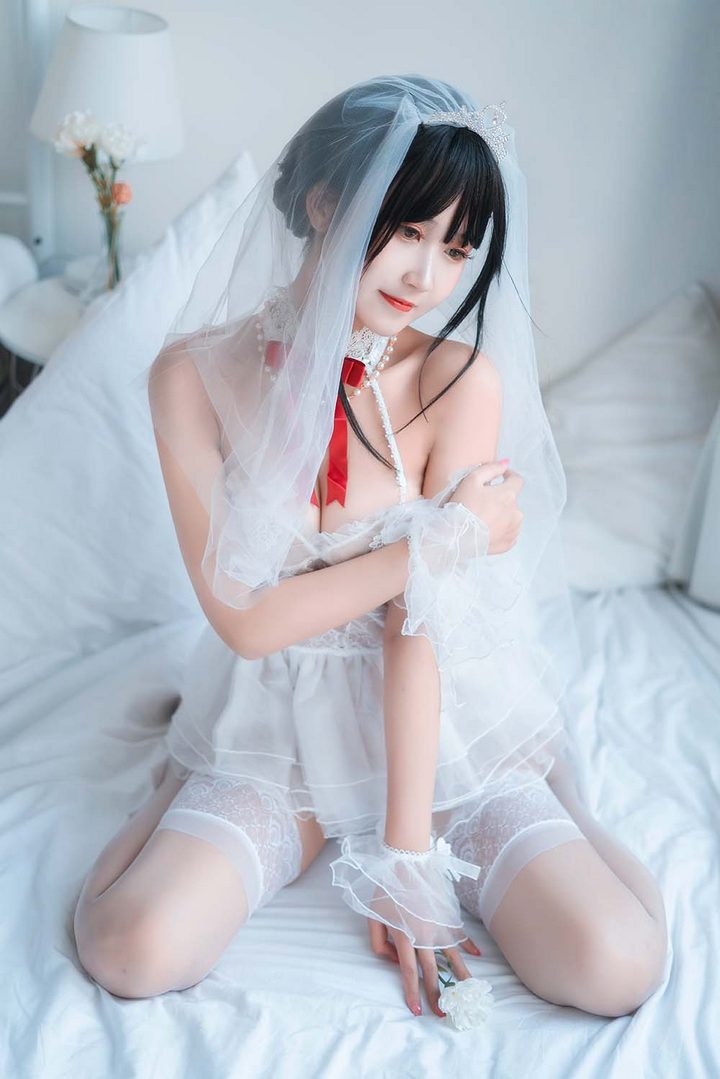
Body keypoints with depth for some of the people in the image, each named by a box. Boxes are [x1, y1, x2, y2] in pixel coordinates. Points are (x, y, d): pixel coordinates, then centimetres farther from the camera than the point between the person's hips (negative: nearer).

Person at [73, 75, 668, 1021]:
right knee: (134, 949, -24)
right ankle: (311, 825, 8)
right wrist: (440, 541, -17)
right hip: (278, 722, 1)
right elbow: (246, 619, -13)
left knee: (617, 967, -17)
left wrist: (409, 850, -16)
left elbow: (422, 624, -15)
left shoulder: (462, 377, -13)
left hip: (441, 720, 0)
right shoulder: (199, 373, -11)